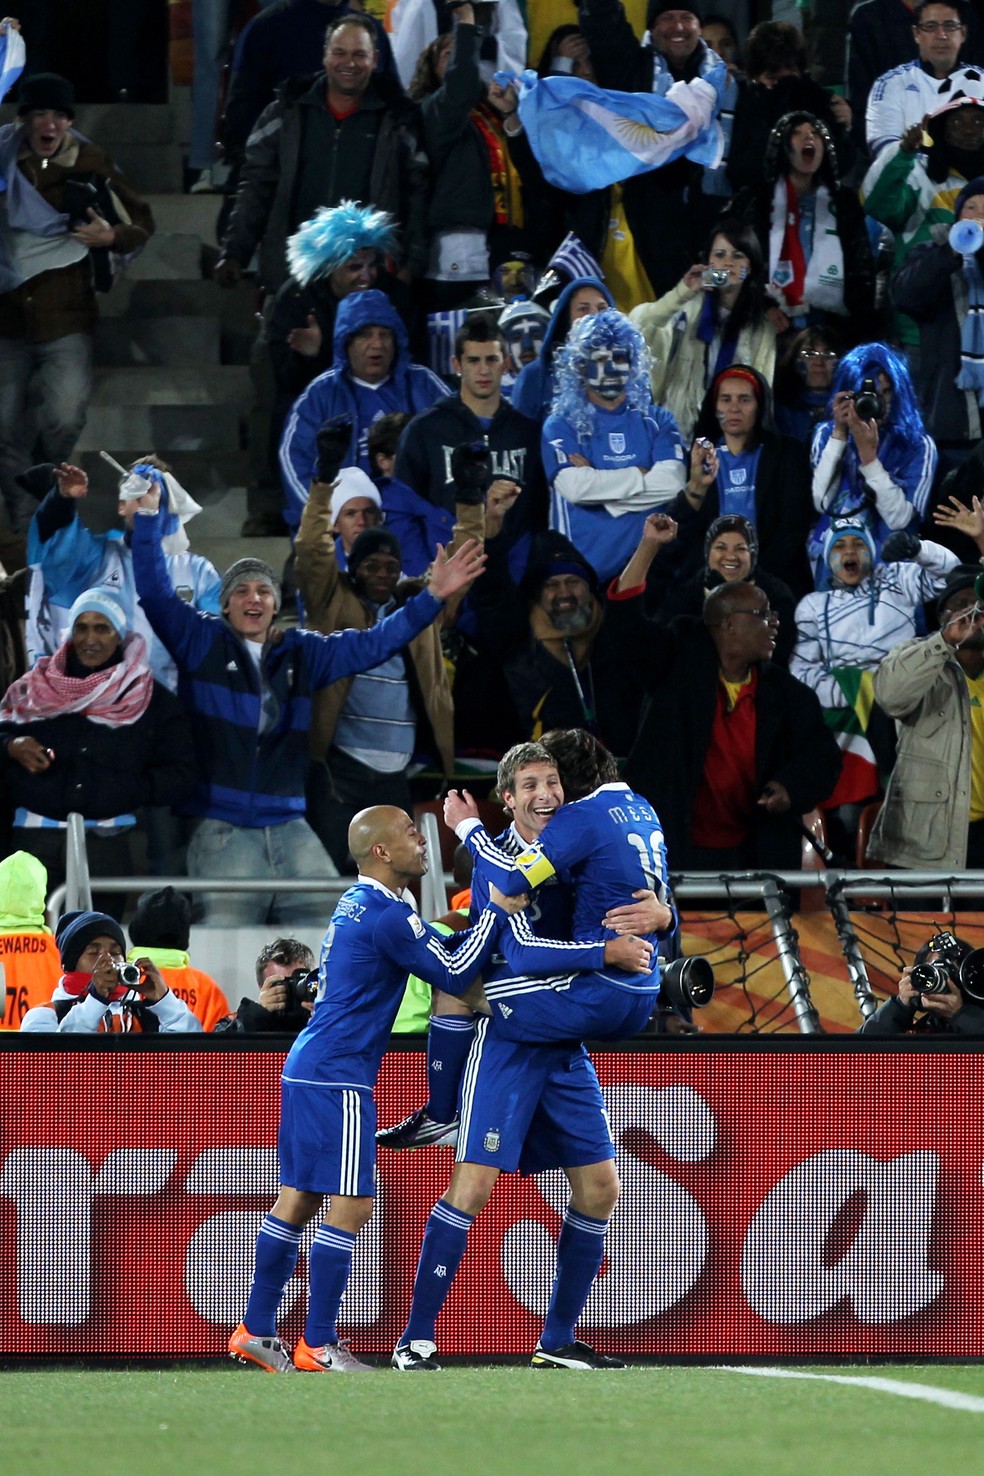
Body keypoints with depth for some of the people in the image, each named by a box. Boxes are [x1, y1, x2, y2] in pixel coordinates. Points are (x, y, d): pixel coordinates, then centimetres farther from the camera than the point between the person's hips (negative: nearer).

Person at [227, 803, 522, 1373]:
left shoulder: (356, 904, 16)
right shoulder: (389, 916, -15)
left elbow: (440, 949, 25)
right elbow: (453, 975, -11)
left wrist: (487, 919, 14)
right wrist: (499, 911, -5)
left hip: (307, 1068, 10)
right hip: (338, 1078, -10)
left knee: (298, 1198, 13)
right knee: (350, 1205, -8)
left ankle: (256, 1331, 16)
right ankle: (319, 1345, -8)